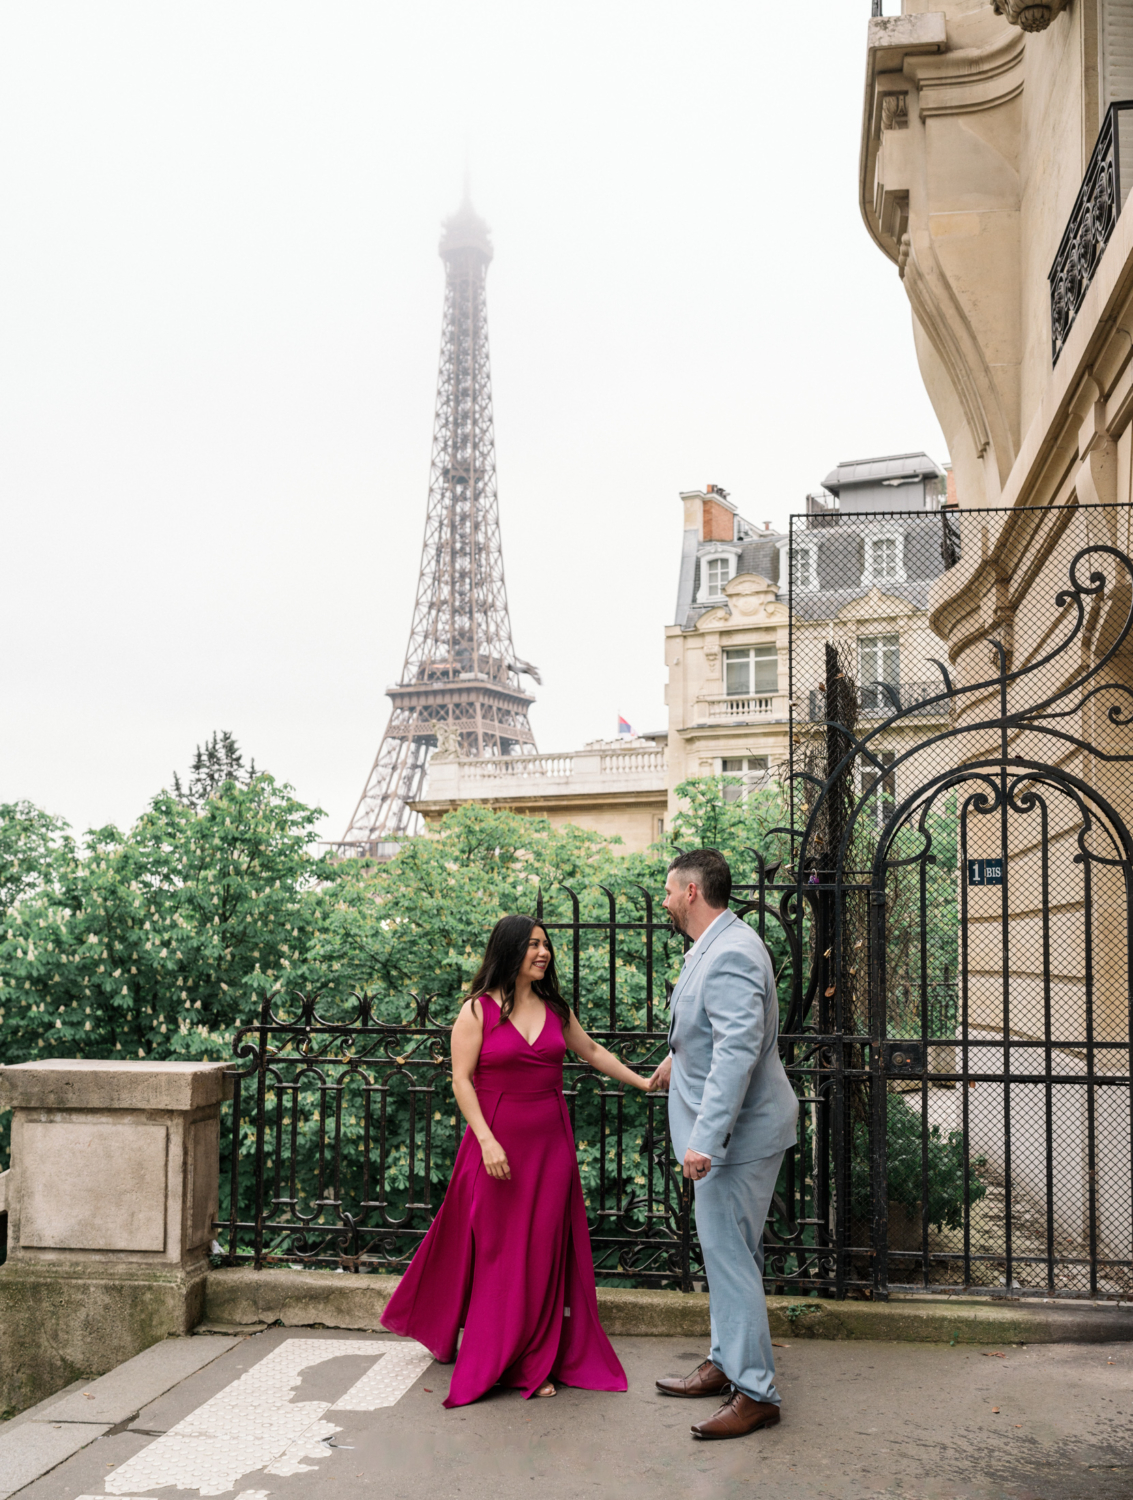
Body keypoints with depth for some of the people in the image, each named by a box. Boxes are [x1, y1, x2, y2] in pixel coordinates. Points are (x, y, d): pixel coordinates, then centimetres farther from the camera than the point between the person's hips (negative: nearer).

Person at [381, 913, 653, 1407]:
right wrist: (486, 1140, -18)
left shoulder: (555, 1009, 7)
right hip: (498, 1142, -4)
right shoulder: (478, 1010, -7)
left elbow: (593, 1052, 21)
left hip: (550, 1144, 4)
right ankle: (488, 1361, 20)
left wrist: (643, 1082, 18)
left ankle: (534, 1364, 16)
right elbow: (462, 1079, -10)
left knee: (544, 1252, 6)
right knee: (498, 1252, 3)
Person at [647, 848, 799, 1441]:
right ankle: (726, 1363, 31)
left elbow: (737, 1052, -31)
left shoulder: (730, 955, -23)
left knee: (729, 1254, -4)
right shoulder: (717, 946, 12)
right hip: (730, 1129, 11)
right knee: (725, 1251, 18)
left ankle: (755, 1393, 6)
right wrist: (678, 1054, 46)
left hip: (737, 1131, -11)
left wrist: (705, 1140, -34)